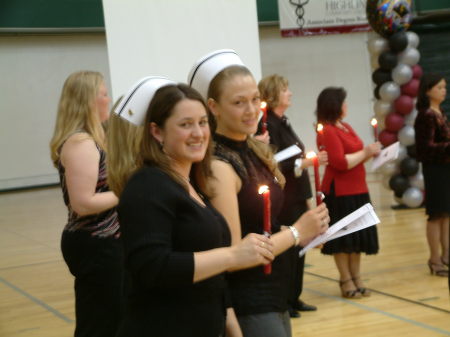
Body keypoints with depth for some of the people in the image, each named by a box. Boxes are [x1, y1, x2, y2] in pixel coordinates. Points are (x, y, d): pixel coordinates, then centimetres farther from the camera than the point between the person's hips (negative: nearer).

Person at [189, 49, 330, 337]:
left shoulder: (256, 151, 8)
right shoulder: (219, 165, -17)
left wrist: (307, 229, 1)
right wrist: (296, 233, -12)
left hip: (274, 297, 8)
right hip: (247, 309, -8)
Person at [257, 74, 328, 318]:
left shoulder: (283, 122, 14)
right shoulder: (268, 125, -15)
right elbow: (274, 165, -22)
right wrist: (305, 163, -25)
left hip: (297, 196, 9)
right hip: (284, 200, -9)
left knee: (298, 247, 13)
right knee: (287, 249, -3)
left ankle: (294, 298, 22)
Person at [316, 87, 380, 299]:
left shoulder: (345, 127, 14)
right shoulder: (327, 131, -13)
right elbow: (340, 162, -20)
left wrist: (370, 152, 5)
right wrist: (365, 152, -12)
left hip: (357, 190, 9)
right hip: (339, 192, -9)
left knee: (356, 236, 12)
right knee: (342, 240, 0)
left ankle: (356, 279, 20)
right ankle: (346, 281, 9)